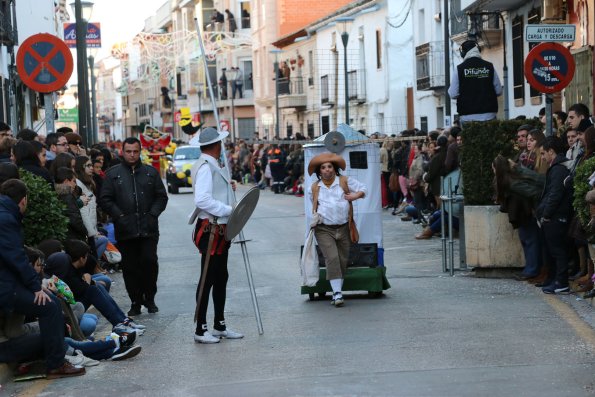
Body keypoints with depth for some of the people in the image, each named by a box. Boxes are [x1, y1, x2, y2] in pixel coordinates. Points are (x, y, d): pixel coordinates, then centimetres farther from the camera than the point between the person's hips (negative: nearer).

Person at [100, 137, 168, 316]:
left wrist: (153, 214, -1)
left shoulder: (151, 172, 11)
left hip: (148, 229, 0)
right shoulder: (113, 174, 6)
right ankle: (136, 302, 13)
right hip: (125, 230, 0)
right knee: (130, 267, 3)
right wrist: (119, 216, -8)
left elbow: (161, 196, 13)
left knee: (149, 262, -6)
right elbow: (105, 200, 3)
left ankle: (149, 298, 11)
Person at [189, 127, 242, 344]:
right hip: (210, 230, -11)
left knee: (221, 278, 16)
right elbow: (202, 200, -27)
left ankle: (219, 326, 25)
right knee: (207, 279, -5)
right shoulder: (205, 167, -17)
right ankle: (200, 330, 0)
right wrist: (229, 209, -23)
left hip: (220, 230, 11)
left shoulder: (213, 166, 16)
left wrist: (227, 187, 11)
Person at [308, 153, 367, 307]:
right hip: (324, 229, -1)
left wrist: (356, 196, -8)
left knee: (343, 260, 3)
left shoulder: (345, 181, 4)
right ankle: (337, 292, -19)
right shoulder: (314, 188, 8)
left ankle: (337, 292, 13)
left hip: (343, 228, 1)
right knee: (332, 258, -17)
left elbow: (363, 189, 8)